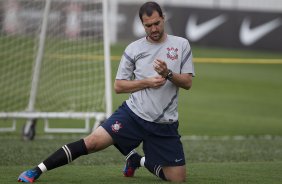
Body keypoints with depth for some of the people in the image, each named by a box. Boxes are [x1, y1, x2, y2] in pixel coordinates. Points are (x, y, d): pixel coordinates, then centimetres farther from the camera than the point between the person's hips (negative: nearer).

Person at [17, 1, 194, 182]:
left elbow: (187, 83, 1)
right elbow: (118, 86, 4)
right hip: (133, 113, -1)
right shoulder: (134, 49, 3)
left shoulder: (181, 45, 4)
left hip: (165, 125, 1)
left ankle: (139, 160, 26)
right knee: (92, 142, -19)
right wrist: (147, 82, -11)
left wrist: (168, 74, -19)